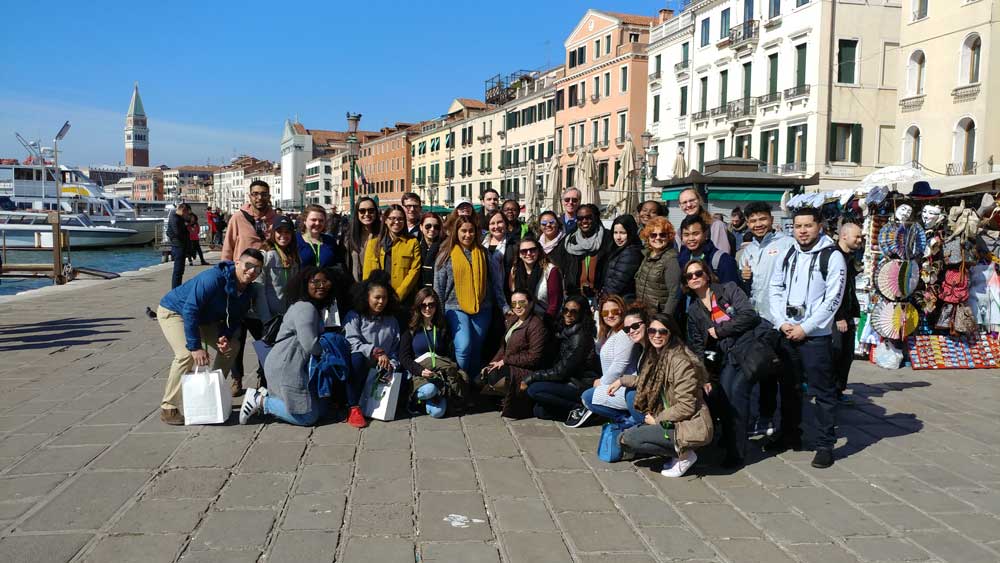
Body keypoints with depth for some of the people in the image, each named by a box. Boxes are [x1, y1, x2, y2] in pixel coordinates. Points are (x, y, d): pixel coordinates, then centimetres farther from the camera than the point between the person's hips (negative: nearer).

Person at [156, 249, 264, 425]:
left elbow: (234, 318, 2)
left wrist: (225, 336, -21)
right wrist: (195, 346, -34)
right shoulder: (213, 279, -34)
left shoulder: (246, 292, -9)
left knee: (231, 346, 1)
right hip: (173, 311, -8)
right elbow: (190, 311, -34)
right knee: (187, 354, -27)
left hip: (203, 318, 8)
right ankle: (168, 408, -15)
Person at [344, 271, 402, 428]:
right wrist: (376, 352, -20)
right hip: (360, 368, -4)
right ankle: (353, 408, -33)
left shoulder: (391, 321, 16)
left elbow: (396, 349, 10)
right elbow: (352, 343, -12)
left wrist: (391, 365, -9)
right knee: (357, 357, -37)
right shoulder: (354, 317, 3)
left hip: (381, 370, 4)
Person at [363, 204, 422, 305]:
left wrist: (398, 295, -11)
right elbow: (367, 273, 8)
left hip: (404, 299, -1)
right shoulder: (373, 243, 13)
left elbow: (414, 271, -1)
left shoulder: (413, 243, 8)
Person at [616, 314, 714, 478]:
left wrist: (657, 420, -12)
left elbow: (686, 406, -20)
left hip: (690, 426, -9)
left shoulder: (681, 362, -19)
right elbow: (646, 380, 29)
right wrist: (622, 380, 18)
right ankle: (678, 449, 7)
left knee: (628, 439, -17)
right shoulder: (655, 357, 8)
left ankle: (684, 454, -4)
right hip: (671, 422, 9)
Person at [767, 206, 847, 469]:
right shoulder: (788, 254, 9)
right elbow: (775, 289, 10)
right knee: (788, 386, 15)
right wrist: (782, 323, -4)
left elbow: (833, 299, -12)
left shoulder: (832, 256, -8)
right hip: (786, 332, 6)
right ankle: (790, 435, 29)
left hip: (815, 335, -6)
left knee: (822, 391, -2)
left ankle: (825, 444, 6)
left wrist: (805, 328, -13)